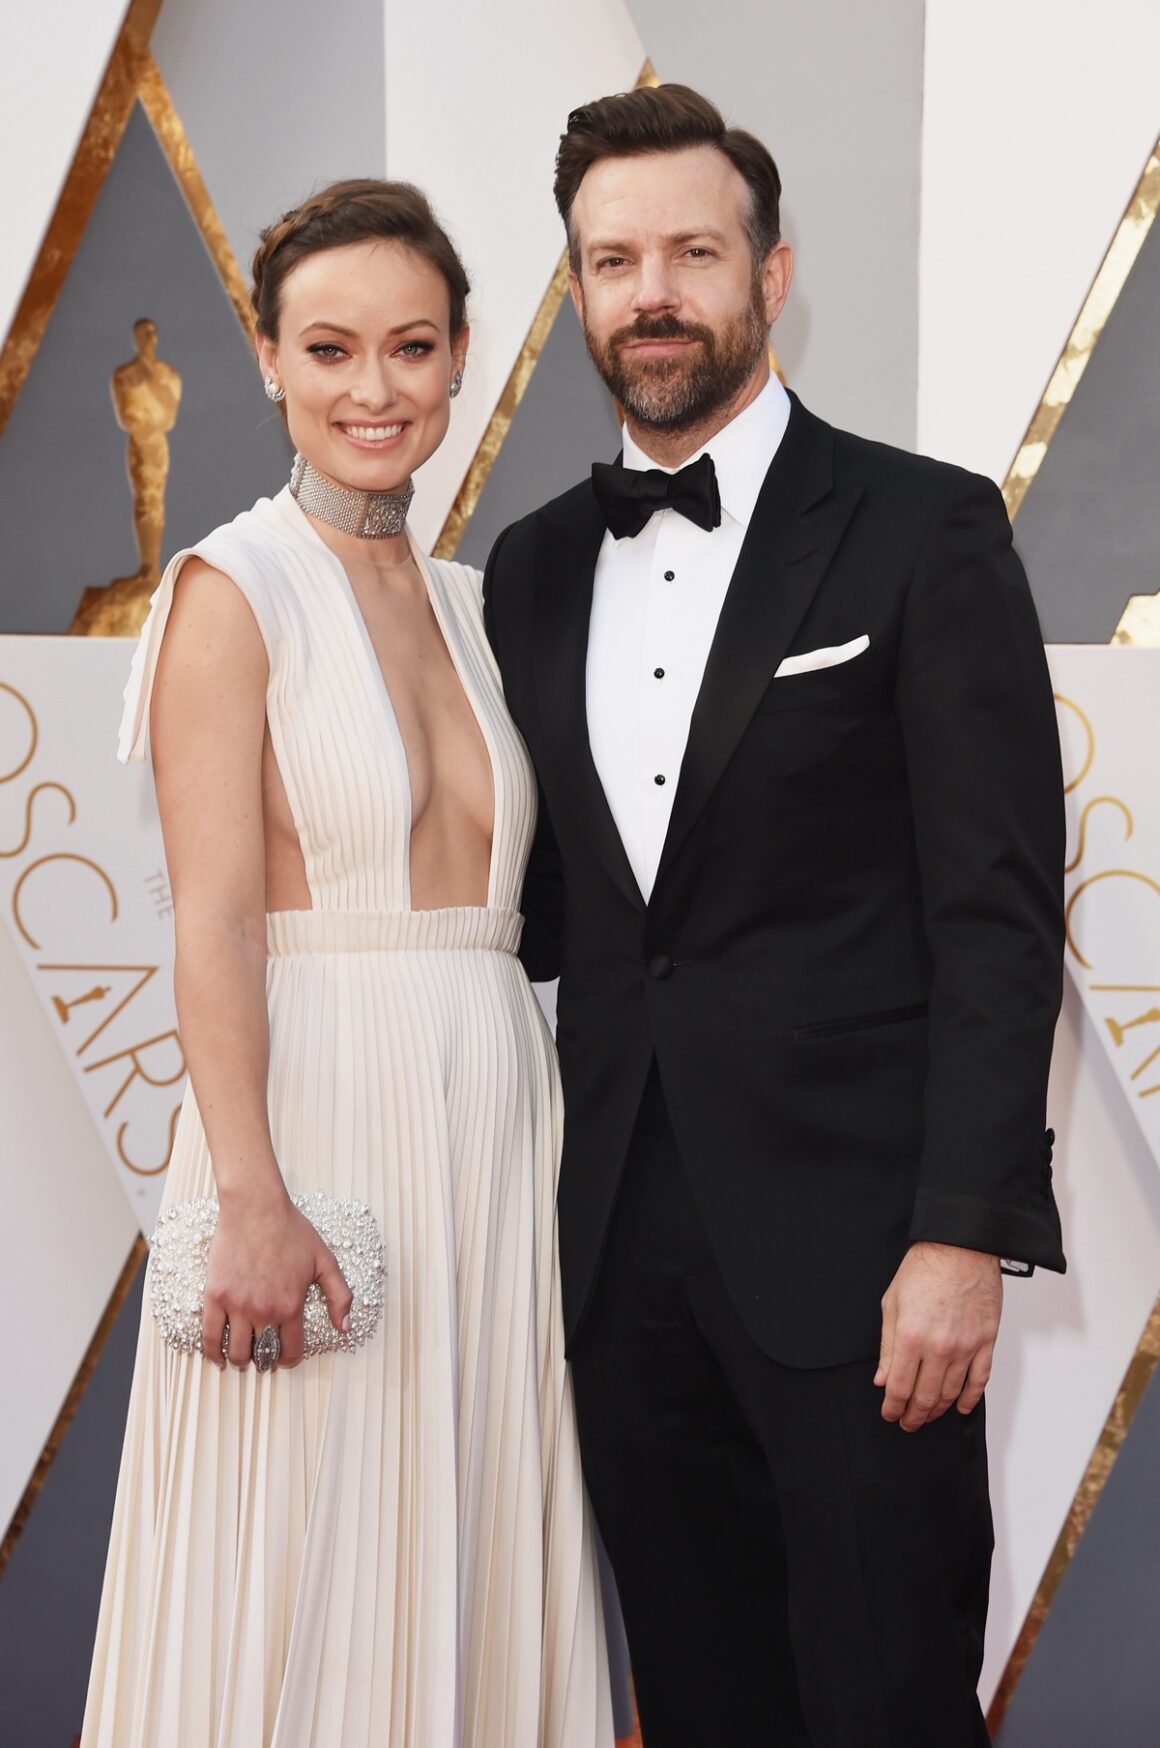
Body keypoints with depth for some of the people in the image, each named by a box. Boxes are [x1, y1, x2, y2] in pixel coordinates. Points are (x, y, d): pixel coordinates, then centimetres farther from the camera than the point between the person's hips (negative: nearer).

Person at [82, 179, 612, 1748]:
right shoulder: (235, 592, -5)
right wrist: (250, 1197, -19)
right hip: (320, 1109, -6)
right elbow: (213, 920, -12)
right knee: (302, 1597, 1)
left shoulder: (469, 604, 13)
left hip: (494, 1124, 6)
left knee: (475, 1572, 11)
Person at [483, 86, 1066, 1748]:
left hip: (847, 1234, -5)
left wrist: (964, 1234, -15)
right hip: (625, 1236, 5)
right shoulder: (534, 568, 12)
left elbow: (997, 911, -9)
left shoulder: (923, 531, -4)